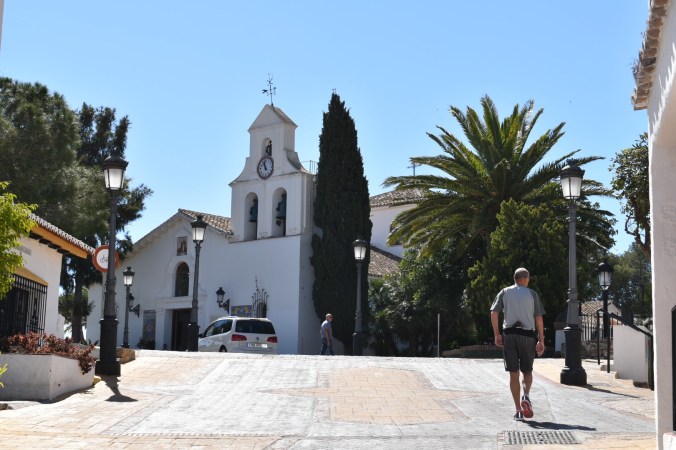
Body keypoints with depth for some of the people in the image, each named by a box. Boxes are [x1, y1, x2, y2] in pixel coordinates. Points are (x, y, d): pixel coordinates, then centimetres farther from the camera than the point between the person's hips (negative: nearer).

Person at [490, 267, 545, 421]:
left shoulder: (505, 292, 8)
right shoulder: (532, 294, 5)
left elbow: (493, 313, -1)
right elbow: (538, 318, 1)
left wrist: (497, 334, 4)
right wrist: (541, 340, 3)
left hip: (509, 334, 1)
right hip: (527, 335, -1)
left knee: (513, 373, 5)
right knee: (527, 371, 14)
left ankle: (518, 410, 4)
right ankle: (526, 396, -14)